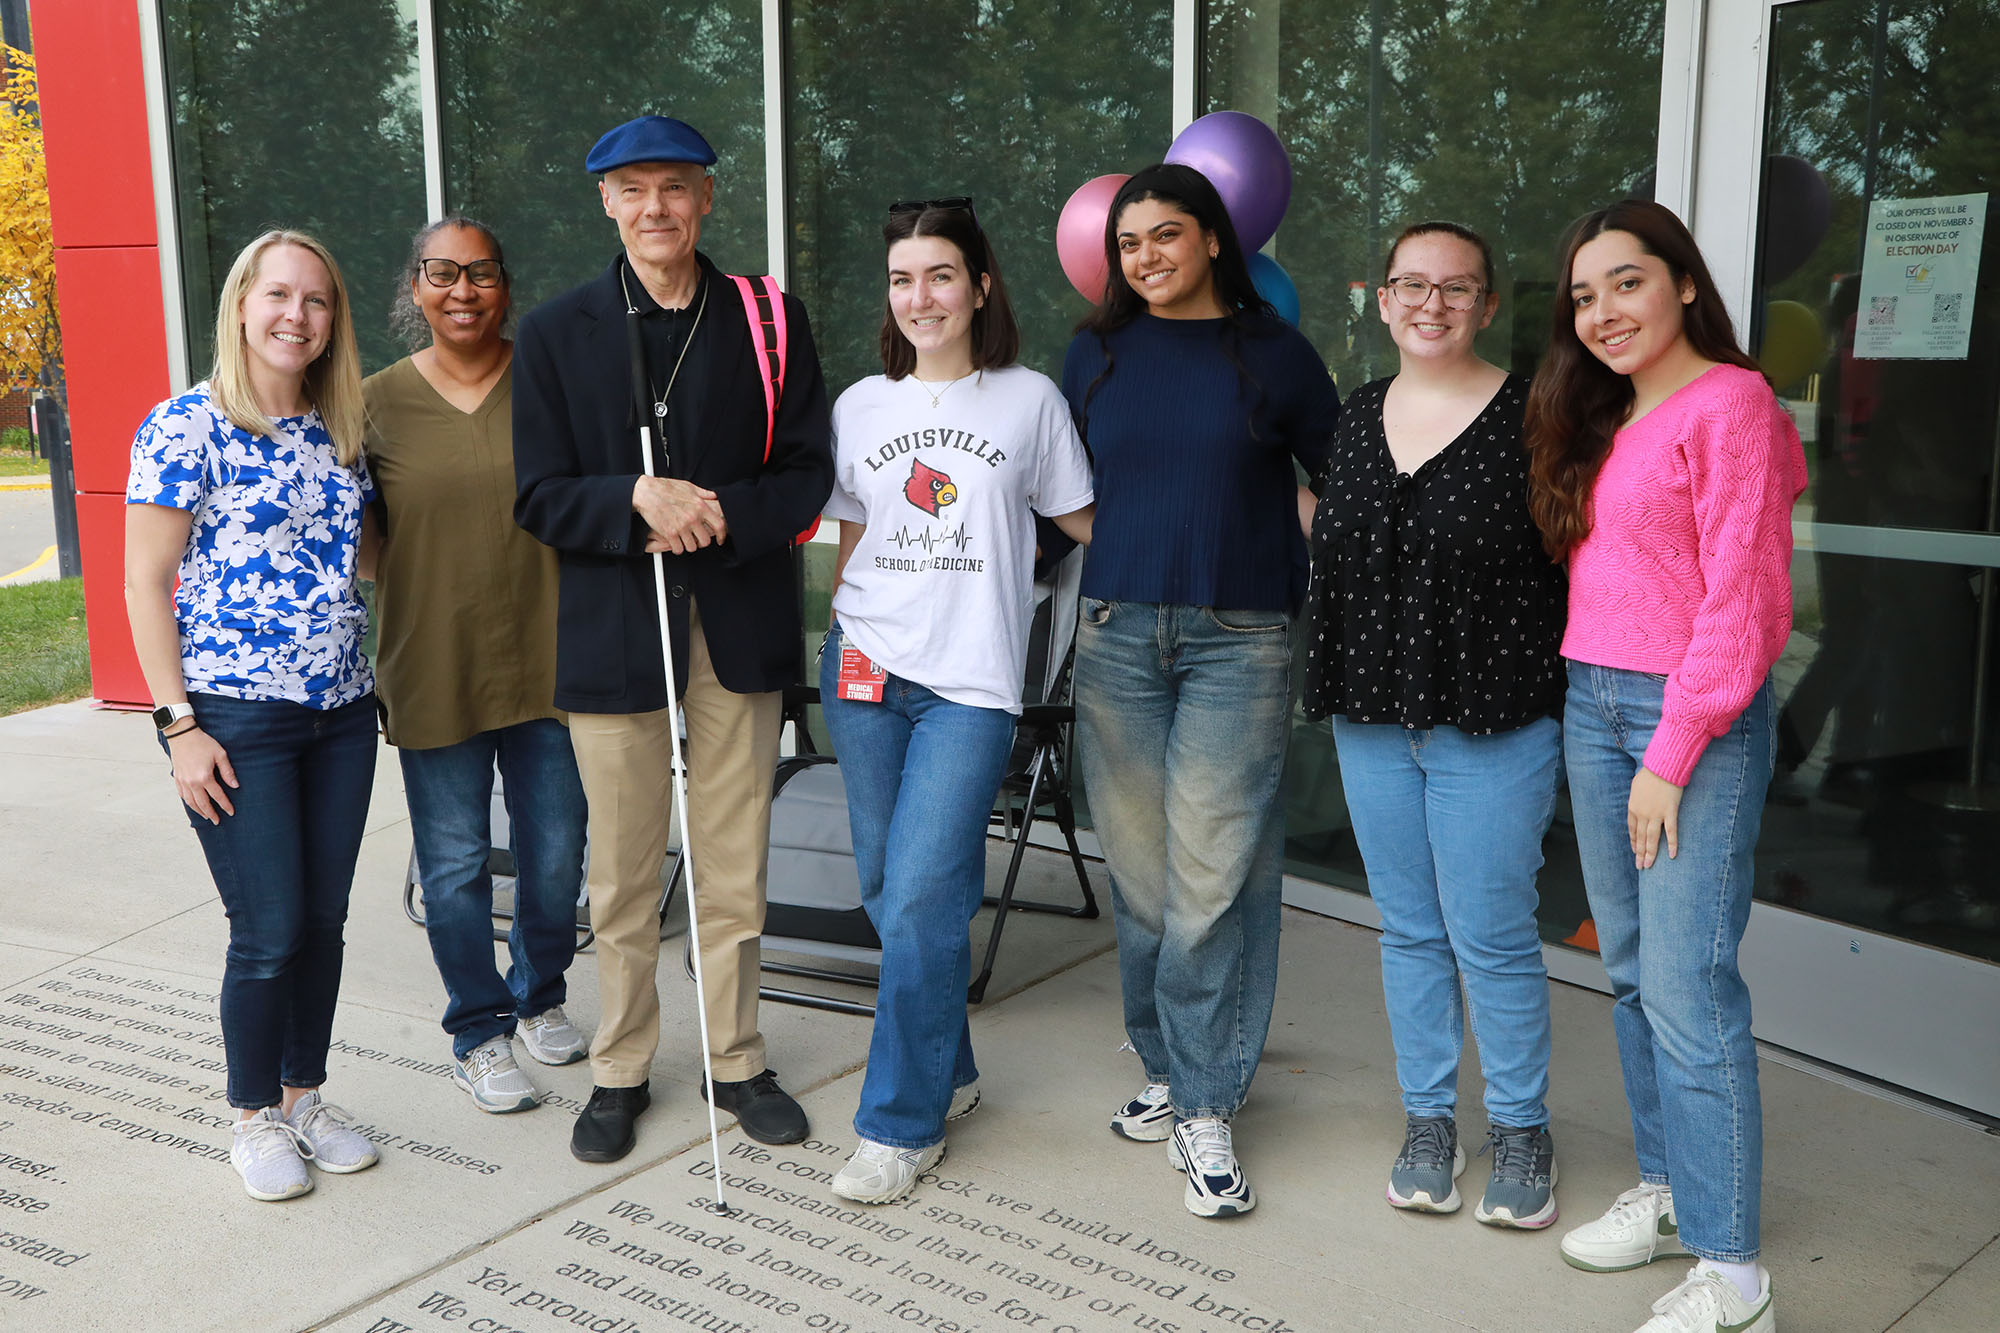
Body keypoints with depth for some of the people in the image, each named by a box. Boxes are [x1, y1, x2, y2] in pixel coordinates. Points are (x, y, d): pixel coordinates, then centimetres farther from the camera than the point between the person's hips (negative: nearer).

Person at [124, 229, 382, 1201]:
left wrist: (366, 682, 11)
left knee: (324, 921, 11)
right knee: (269, 932, -1)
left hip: (341, 712, 6)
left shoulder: (339, 431, 10)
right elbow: (145, 584, -8)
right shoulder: (188, 425, -8)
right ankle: (254, 1116, 20)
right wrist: (181, 726, -13)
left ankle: (305, 1094, 29)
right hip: (236, 718, -6)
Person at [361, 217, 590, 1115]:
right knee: (455, 863, 7)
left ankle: (540, 998, 36)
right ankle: (479, 1033, 25)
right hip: (434, 673, 0)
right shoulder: (376, 402, 1)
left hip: (546, 661, 1)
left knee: (556, 855, 10)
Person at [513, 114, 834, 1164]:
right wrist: (637, 501, -20)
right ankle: (620, 1070, 26)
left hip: (739, 630, 1)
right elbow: (539, 497, -2)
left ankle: (737, 1059, 27)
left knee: (734, 870, 10)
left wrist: (722, 517, -17)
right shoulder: (555, 333, 3)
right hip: (613, 632, 0)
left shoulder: (771, 321, 4)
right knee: (620, 877, 9)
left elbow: (809, 474, 1)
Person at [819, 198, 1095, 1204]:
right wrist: (840, 641, 8)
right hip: (866, 671, 4)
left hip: (970, 681, -4)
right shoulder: (861, 405, 11)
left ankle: (902, 1123, 3)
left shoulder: (1030, 401, 4)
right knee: (888, 888, 8)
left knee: (921, 900, -10)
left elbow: (1084, 523, 11)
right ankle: (948, 1071, 28)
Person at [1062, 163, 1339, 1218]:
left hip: (1239, 642, -3)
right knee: (1139, 867, 5)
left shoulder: (1273, 353, 4)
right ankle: (1168, 1068, 22)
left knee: (1212, 875, -5)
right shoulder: (1098, 354, 12)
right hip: (1117, 632, 3)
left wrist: (1275, 540, 2)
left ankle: (1204, 1108, 5)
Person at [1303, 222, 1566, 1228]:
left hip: (1494, 724, -5)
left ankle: (1521, 1129, 20)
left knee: (1490, 934, 1)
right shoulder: (1355, 417, 9)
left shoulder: (1532, 416, -7)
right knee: (1409, 928, 13)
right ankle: (1427, 1118, 27)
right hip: (1372, 718, 5)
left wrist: (1563, 695, -9)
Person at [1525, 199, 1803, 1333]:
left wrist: (1672, 758, -15)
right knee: (1633, 973, 14)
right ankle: (1667, 1191, 28)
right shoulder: (1602, 420, 16)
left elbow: (1740, 598, -14)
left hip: (1697, 721, -8)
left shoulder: (1730, 403, -9)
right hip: (1593, 706, 8)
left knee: (1688, 993, -8)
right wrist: (1600, 710, 7)